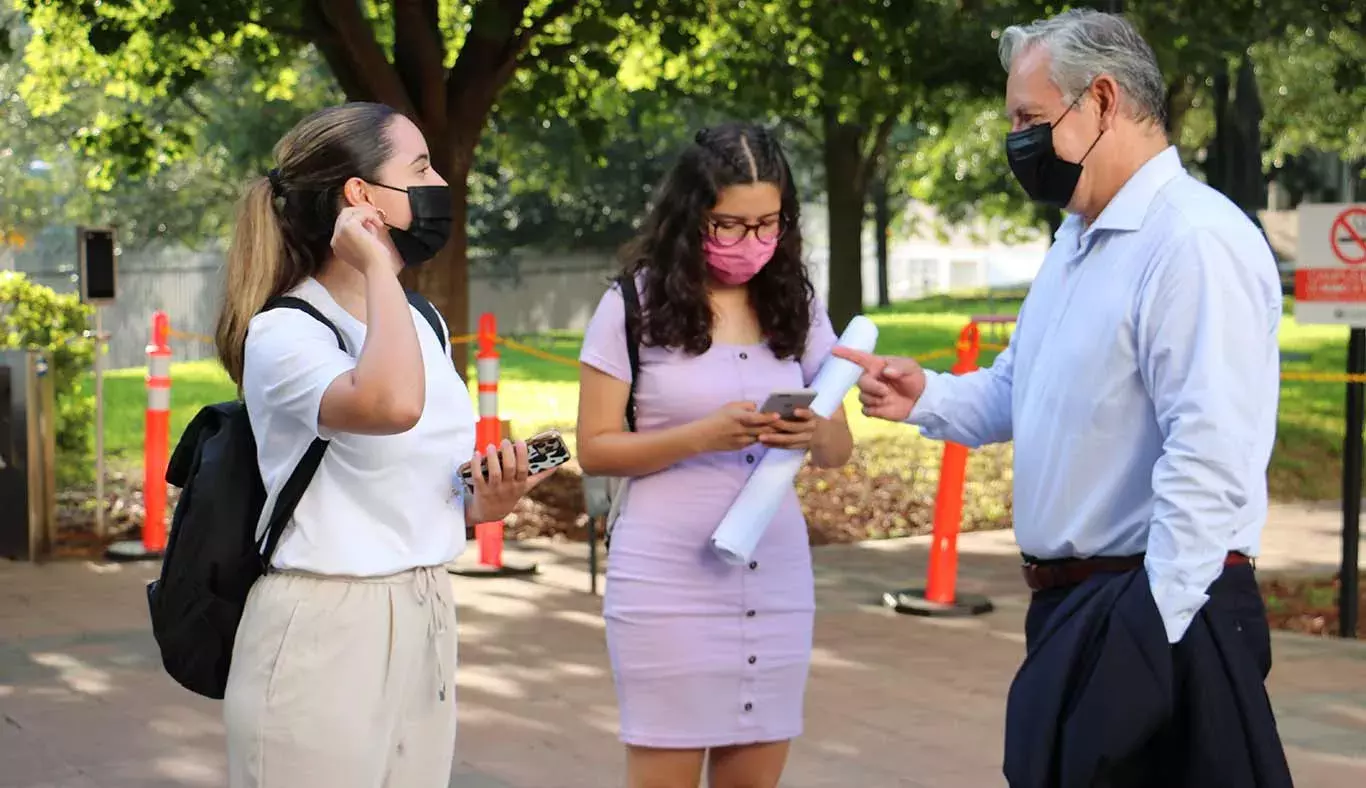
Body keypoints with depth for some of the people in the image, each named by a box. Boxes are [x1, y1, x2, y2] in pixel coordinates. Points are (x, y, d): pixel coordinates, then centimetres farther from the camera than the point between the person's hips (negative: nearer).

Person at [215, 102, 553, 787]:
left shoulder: (423, 324, 10)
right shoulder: (284, 333, -15)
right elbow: (391, 405, -38)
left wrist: (485, 504, 1)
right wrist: (376, 265, -24)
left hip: (427, 623, 8)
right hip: (323, 636, -8)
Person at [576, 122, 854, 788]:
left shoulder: (796, 307, 7)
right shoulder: (636, 304, -4)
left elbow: (840, 448, 10)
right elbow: (595, 449, -5)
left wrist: (812, 435, -14)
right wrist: (703, 436, -20)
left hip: (776, 579, 4)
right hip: (669, 581, -4)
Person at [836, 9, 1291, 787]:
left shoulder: (1196, 243, -19)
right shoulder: (1076, 239, 14)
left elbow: (1208, 461, -25)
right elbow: (1016, 391, 22)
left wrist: (1153, 633, -25)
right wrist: (925, 397, 2)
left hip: (1158, 608, -10)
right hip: (1069, 604, 10)